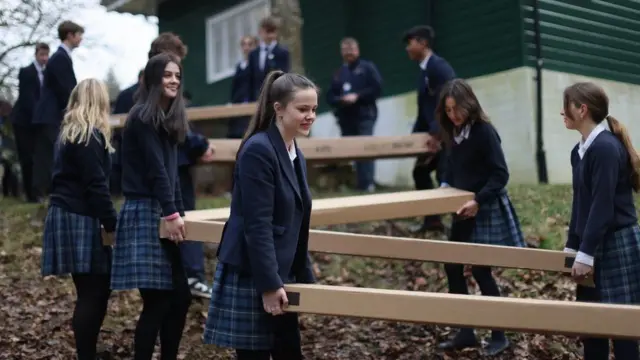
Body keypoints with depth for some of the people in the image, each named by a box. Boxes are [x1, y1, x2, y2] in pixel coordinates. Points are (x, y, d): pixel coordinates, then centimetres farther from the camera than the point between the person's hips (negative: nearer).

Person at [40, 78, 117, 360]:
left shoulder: (68, 134, 17)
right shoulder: (90, 136, -12)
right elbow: (95, 185, -17)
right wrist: (112, 222, -13)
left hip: (67, 216, 9)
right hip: (80, 220, -9)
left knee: (93, 290, 11)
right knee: (93, 292, -6)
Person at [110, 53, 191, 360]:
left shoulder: (168, 120, 18)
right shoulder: (143, 117, -9)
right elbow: (155, 170, -16)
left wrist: (179, 213, 9)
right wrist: (170, 214, -18)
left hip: (164, 214, 9)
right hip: (145, 214, -9)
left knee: (180, 297, 9)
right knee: (157, 301, -8)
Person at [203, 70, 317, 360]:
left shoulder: (295, 156, 11)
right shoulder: (258, 151, -16)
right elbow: (257, 226, -21)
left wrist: (306, 278, 16)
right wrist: (269, 284, -21)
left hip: (279, 275, 9)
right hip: (251, 278, -9)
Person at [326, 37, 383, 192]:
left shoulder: (368, 67, 4)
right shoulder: (338, 73, 15)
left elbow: (377, 89, -7)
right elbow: (330, 96, 12)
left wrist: (357, 97, -13)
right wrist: (340, 100, -10)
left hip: (364, 116, -4)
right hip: (345, 118, 5)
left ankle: (368, 184, -15)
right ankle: (360, 184, 13)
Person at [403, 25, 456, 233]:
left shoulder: (439, 66, -15)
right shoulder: (424, 70, 15)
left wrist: (437, 133, -27)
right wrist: (415, 135, 16)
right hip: (435, 132, 10)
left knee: (445, 177, -10)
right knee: (420, 171, 16)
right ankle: (432, 220, 26)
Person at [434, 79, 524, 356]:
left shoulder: (484, 131, -18)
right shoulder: (454, 132, 4)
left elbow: (500, 175, -20)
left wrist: (478, 200, -29)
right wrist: (444, 186, -2)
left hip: (487, 211, -8)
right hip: (464, 212, 8)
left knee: (480, 270, -2)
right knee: (453, 268, 7)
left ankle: (499, 335, 16)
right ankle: (466, 332, 20)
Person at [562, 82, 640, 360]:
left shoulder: (606, 147, -17)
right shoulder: (579, 151, 10)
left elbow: (603, 207, -21)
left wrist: (585, 254, -20)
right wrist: (572, 246, 18)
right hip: (595, 245, 9)